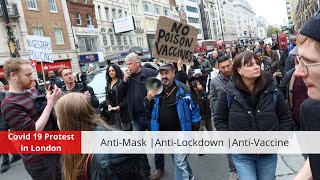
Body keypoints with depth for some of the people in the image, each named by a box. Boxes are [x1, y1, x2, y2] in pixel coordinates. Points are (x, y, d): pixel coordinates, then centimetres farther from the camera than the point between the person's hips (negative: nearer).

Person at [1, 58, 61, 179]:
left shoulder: (31, 91, 3)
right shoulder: (9, 104, -20)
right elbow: (33, 132, -26)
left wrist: (51, 99, -5)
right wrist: (50, 103, -24)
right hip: (38, 159, -7)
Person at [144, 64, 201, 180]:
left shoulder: (183, 90, -13)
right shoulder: (156, 91, 1)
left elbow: (194, 110, -8)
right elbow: (149, 112, 7)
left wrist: (195, 131, -8)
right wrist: (148, 99, -13)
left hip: (180, 133, -5)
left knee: (180, 162, -2)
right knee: (179, 160, 23)